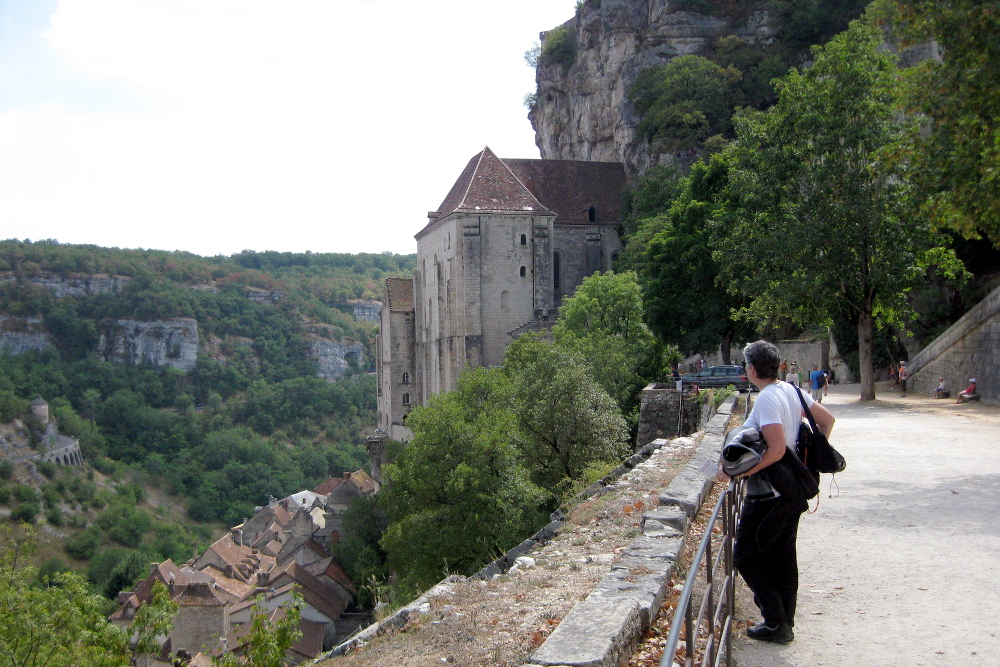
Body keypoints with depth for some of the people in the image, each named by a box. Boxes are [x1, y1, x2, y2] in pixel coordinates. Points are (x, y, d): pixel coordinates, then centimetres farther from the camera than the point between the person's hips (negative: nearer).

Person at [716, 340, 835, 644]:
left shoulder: (766, 400, -21)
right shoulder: (791, 391, 5)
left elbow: (777, 450, -29)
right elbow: (827, 419, 14)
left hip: (768, 496, -9)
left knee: (746, 555, 3)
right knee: (783, 556, 16)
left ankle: (776, 623, 3)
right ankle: (785, 623, 23)